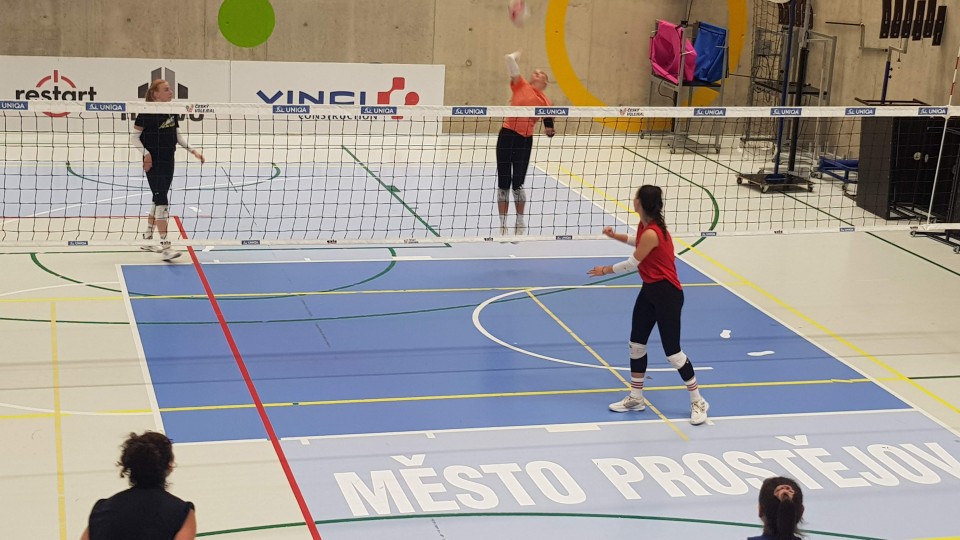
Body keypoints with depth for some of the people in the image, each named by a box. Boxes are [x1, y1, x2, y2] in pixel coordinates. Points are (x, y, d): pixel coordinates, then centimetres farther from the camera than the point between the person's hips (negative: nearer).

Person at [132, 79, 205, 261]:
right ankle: (164, 246, -12)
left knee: (159, 200, 14)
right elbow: (135, 136, -8)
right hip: (153, 163, -7)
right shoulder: (147, 112, -12)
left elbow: (178, 135, 18)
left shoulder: (172, 112, 8)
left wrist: (193, 151, 10)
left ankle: (147, 238, 28)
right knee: (161, 200, -12)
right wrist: (145, 153, -20)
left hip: (168, 161, 7)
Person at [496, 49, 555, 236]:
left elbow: (549, 125, 8)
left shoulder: (545, 101, 6)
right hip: (506, 135, 1)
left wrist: (549, 129, -13)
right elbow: (511, 64, -3)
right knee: (503, 183, 5)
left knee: (517, 184, 0)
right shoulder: (521, 85, 5)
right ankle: (502, 225, 16)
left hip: (525, 140, -1)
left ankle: (520, 223, 20)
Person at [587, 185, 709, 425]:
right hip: (650, 290, 10)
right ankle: (636, 398, 26)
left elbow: (632, 263, -17)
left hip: (667, 295, -10)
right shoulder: (646, 225, 2)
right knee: (636, 343, 13)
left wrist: (606, 270, -2)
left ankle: (698, 402, 11)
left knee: (672, 352, -4)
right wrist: (615, 236, 13)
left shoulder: (652, 233, -27)